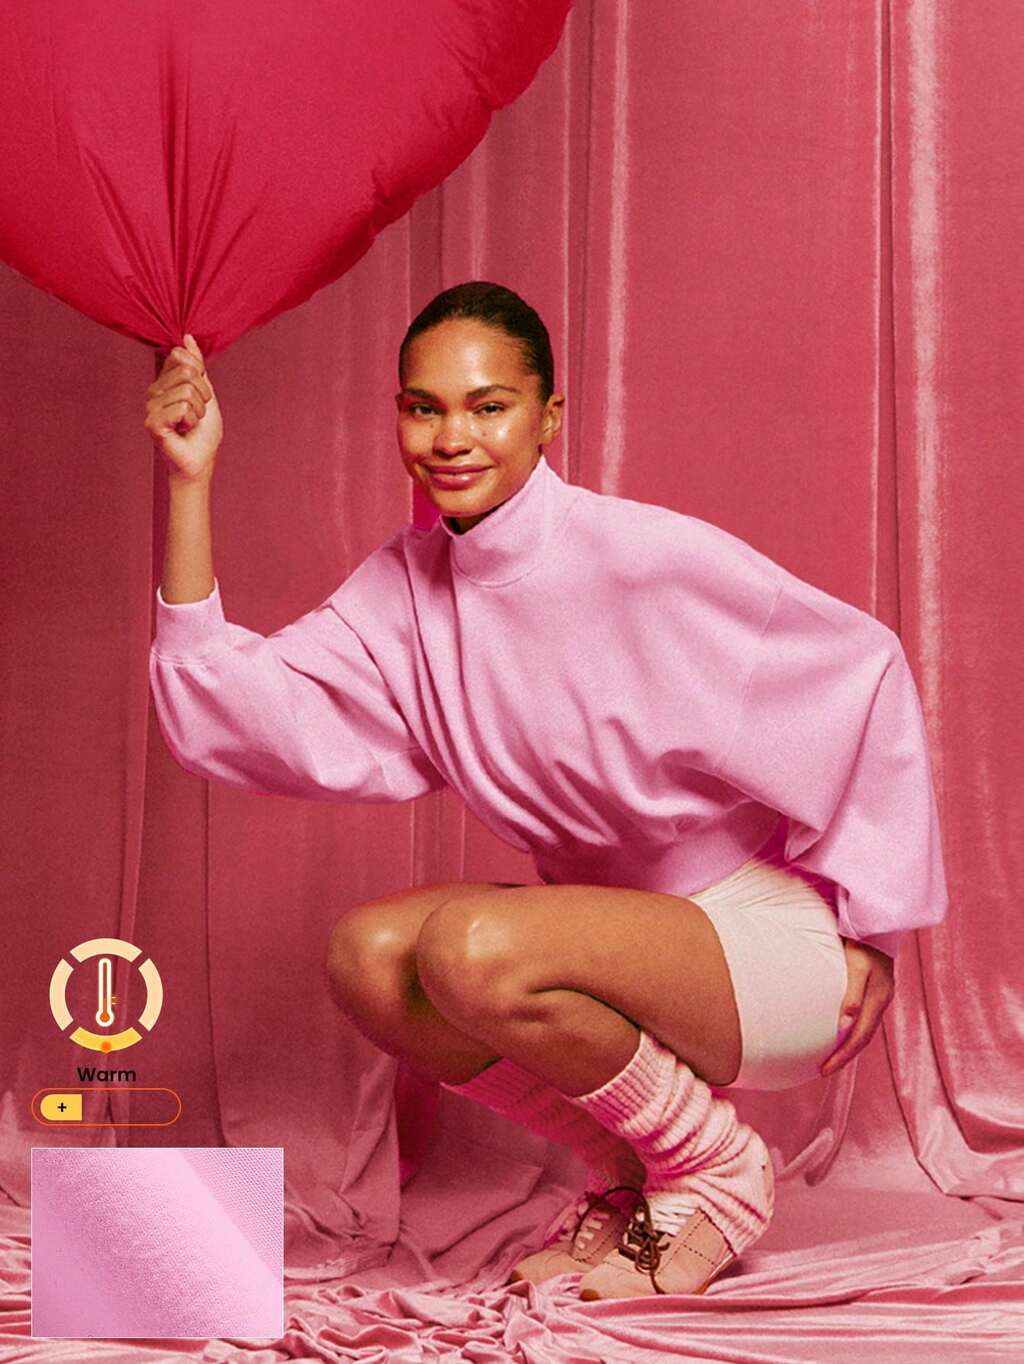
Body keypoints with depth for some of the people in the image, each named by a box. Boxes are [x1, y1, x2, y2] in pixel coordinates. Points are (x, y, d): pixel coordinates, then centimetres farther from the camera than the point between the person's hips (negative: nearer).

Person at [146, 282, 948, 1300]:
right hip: (624, 928, 7)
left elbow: (863, 670, -11)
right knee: (366, 955, -13)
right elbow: (223, 711, -8)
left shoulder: (645, 556, -18)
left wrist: (869, 926, -7)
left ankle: (716, 1167, -3)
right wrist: (190, 481, -13)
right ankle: (625, 1175, 5)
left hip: (770, 932, -6)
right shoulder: (402, 587, 0)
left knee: (470, 945, -28)